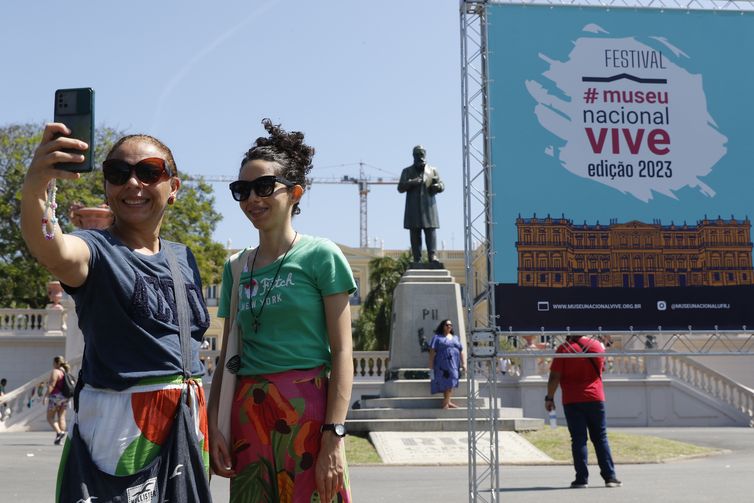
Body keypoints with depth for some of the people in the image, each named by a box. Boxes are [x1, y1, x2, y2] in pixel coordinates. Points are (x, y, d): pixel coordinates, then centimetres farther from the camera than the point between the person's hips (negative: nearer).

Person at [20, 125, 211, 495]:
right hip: (121, 422, -6)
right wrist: (34, 190, -52)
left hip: (188, 420, 6)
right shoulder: (97, 250, -7)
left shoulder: (184, 258, 11)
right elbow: (53, 252, -32)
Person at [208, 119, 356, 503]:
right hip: (248, 412, 5)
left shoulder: (321, 255, -2)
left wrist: (334, 436, -14)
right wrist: (213, 426, 5)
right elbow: (227, 356, 15)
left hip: (307, 411, -4)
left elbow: (342, 353, -7)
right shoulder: (237, 268, 12)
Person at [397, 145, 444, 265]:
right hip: (413, 209, 0)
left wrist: (437, 185, -14)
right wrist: (411, 183, -14)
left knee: (431, 231, -10)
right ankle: (417, 259, -1)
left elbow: (442, 186, 11)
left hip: (428, 207, 0)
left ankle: (432, 255, -15)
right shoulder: (407, 171, 14)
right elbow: (400, 188, 6)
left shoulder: (432, 170, 15)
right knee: (415, 234, -1)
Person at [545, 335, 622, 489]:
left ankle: (582, 478, -1)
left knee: (578, 440, 1)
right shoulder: (597, 345, 4)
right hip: (596, 399, 3)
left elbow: (554, 377, -11)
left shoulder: (564, 348, -9)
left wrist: (549, 398, -1)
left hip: (572, 401, -3)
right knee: (600, 438, 10)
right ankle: (610, 476, 9)